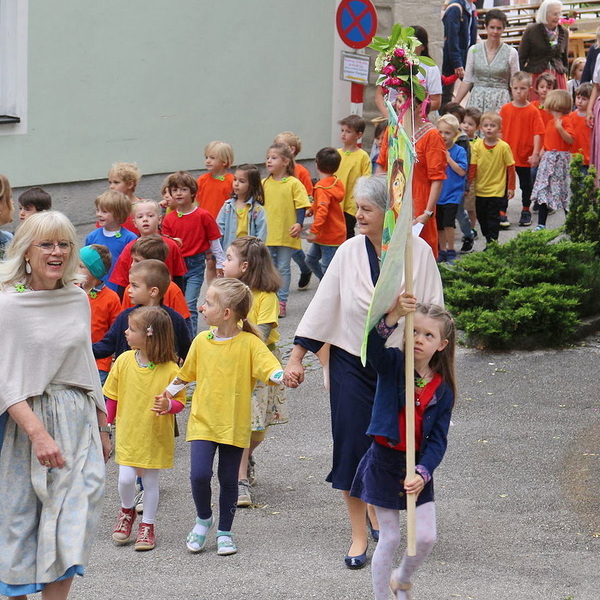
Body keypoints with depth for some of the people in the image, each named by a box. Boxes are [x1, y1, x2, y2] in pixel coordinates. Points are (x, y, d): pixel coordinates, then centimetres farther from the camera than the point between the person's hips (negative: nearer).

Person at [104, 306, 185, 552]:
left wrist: (168, 406, -27)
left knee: (150, 481, 7)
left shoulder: (170, 370, -14)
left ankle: (147, 526, 25)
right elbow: (112, 396, 7)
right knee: (126, 478, -7)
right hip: (128, 432, 2)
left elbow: (180, 402, -6)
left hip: (156, 436, -2)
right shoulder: (124, 361, -5)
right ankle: (127, 511, 24)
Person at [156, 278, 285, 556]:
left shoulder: (250, 343, -8)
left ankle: (224, 532, 24)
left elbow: (269, 367, -21)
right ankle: (203, 519, 15)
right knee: (199, 475, -12)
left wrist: (284, 376, -41)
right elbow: (186, 374, 18)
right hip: (203, 420, 2)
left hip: (234, 424, -2)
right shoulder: (201, 340, 4)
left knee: (228, 480, 7)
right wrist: (167, 395, 16)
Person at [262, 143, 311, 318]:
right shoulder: (263, 184, 6)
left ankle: (281, 301, 11)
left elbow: (301, 206, -6)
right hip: (267, 234, 4)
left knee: (283, 268, 4)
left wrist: (299, 224, -18)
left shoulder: (294, 184, -5)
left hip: (286, 234, -4)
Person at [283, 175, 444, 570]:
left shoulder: (418, 252, -8)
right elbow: (322, 305, 0)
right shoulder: (350, 252, -4)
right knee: (352, 445, -1)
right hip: (351, 364, 0)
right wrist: (296, 357, 0)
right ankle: (359, 536, 10)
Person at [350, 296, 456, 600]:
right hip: (384, 461, -3)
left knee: (426, 538, 3)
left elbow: (438, 439, -6)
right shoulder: (392, 365, -10)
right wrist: (393, 316, -50)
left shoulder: (443, 389, -3)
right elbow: (373, 345, -33)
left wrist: (422, 473, -21)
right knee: (389, 539, 3)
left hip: (418, 465, 3)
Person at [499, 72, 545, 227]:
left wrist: (535, 154, -14)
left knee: (526, 185, 13)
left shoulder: (533, 111, -7)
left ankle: (526, 211, 28)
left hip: (525, 156, -1)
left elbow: (537, 134, -8)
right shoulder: (505, 109, 0)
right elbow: (499, 131, 6)